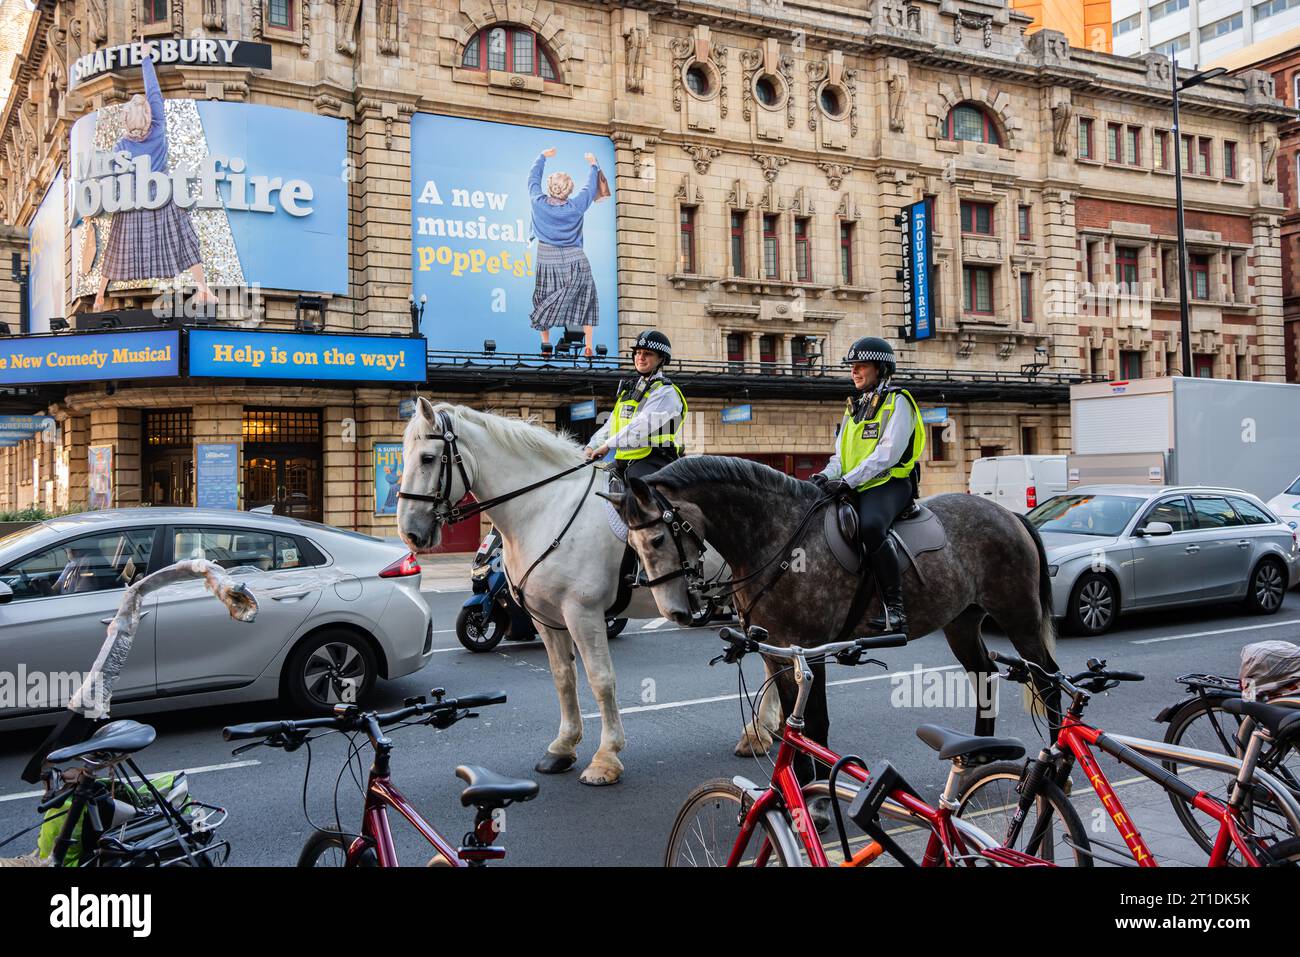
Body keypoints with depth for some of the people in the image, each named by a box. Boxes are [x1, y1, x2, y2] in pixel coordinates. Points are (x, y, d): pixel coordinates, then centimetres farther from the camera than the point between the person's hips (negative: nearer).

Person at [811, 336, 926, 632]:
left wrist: (848, 481, -23)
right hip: (853, 489, 9)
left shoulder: (897, 402, -2)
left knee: (870, 526, -36)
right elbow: (841, 453, 20)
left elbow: (887, 454, -15)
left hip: (889, 485, -8)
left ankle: (895, 608, -33)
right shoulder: (854, 406, 22)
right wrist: (827, 475, -3)